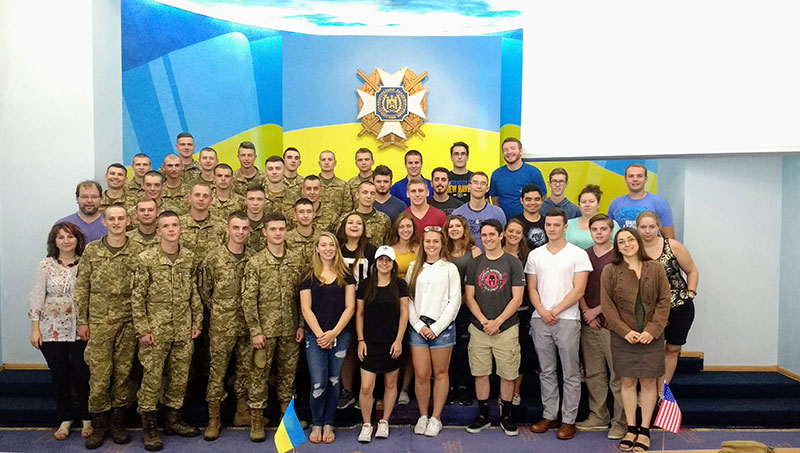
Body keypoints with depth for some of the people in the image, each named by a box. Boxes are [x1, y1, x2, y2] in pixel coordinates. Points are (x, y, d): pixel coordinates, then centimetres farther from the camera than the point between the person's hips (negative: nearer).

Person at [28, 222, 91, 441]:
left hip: (81, 330, -1)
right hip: (52, 331, 1)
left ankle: (87, 419, 19)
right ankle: (65, 419, 26)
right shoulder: (46, 265, 0)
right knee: (59, 376, 9)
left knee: (82, 375, 2)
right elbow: (37, 298, 2)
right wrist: (35, 329, -2)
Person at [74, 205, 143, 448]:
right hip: (99, 321, 0)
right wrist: (82, 321, 2)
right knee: (99, 374, 1)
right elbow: (82, 288, 5)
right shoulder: (91, 250, 3)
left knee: (123, 373, 8)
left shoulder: (138, 251, 1)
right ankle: (99, 425, 17)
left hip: (129, 322, 0)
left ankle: (118, 423, 22)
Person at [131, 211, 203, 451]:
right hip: (156, 330, -4)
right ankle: (148, 426, 17)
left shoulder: (190, 258, 4)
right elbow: (137, 297, -6)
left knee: (180, 377, 12)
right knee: (151, 378, 2)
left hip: (183, 330, 4)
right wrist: (142, 330, -9)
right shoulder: (146, 258, -7)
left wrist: (197, 322, 8)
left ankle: (173, 419, 28)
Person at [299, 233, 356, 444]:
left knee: (334, 381, 7)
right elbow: (306, 309, 0)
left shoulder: (346, 276, 6)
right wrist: (320, 334, -10)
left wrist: (334, 332, -9)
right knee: (318, 383, -5)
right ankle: (316, 424, 15)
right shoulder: (309, 277, 4)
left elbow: (350, 307, 1)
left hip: (341, 335, 1)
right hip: (315, 336, -1)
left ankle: (328, 424, 21)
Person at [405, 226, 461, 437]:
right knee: (421, 375, 1)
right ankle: (423, 416, 17)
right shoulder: (414, 268, 9)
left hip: (442, 327, -1)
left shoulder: (450, 268, 2)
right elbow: (408, 299, 6)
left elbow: (454, 301, -2)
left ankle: (436, 418, 16)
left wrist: (437, 327, -8)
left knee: (440, 374, 5)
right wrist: (418, 325, -5)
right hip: (418, 327, 2)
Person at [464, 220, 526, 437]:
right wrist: (484, 321, -9)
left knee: (508, 374, 5)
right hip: (479, 328, 2)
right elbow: (469, 298, 4)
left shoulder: (513, 263, -1)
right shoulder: (474, 264, 7)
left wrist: (497, 322, -12)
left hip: (506, 328, -2)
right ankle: (483, 415, 23)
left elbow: (517, 299, -5)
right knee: (480, 373, 7)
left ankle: (506, 415, 22)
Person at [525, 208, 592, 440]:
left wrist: (555, 311, -12)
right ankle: (549, 415, 22)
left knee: (570, 374, 3)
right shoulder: (535, 255, 9)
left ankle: (569, 420, 13)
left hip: (567, 319, -3)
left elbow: (578, 291, -7)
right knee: (547, 372, 12)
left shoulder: (578, 254, -2)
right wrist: (541, 311, -7)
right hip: (540, 319, 4)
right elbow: (532, 288, 9)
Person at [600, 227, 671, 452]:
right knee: (628, 381, 7)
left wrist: (652, 330, -10)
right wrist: (626, 331, -11)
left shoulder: (656, 268, 1)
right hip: (623, 338, 0)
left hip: (651, 337, 0)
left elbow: (664, 301, -1)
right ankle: (631, 428, 19)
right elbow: (607, 305, -3)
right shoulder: (610, 271, -1)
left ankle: (644, 430, 17)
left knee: (648, 382, 5)